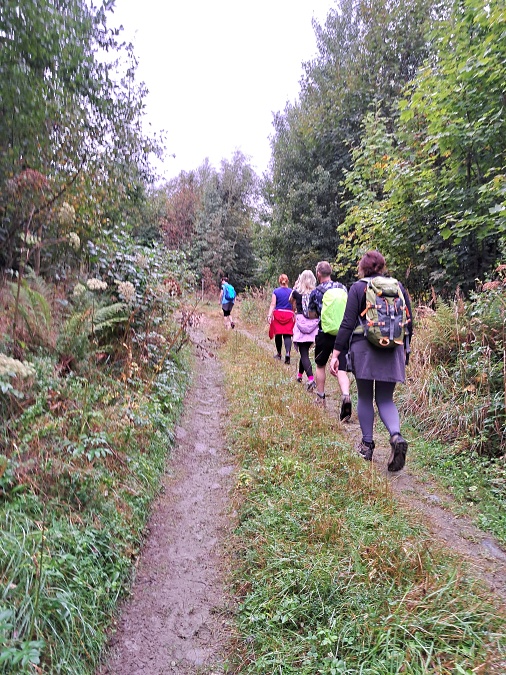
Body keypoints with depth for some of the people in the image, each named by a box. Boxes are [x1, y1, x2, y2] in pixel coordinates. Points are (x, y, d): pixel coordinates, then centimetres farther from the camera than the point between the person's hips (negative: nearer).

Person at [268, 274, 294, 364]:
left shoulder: (276, 291, 0)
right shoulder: (291, 291, 3)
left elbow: (273, 304, -7)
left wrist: (269, 315, -8)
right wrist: (294, 316, 17)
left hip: (278, 314, 0)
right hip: (289, 315, 0)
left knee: (278, 334, 12)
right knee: (287, 335, -2)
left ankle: (279, 354, 25)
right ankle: (287, 353, -22)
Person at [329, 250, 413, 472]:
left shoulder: (358, 288, -3)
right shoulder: (398, 287, 8)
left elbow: (347, 324, -9)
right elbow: (409, 323, 11)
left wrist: (335, 354, -7)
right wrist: (403, 348, 24)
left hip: (364, 349, -3)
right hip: (393, 352, 3)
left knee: (365, 398, 12)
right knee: (385, 399, 11)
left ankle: (367, 445, 19)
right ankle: (396, 435, -14)